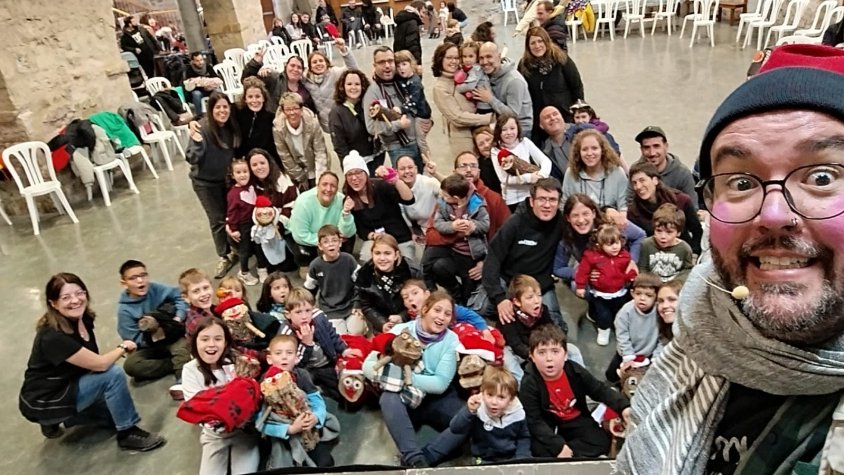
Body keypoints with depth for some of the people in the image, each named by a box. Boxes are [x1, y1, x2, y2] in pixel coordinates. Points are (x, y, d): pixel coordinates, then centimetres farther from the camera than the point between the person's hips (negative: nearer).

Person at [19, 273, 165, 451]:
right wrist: (123, 347, -10)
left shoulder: (84, 319, -4)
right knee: (113, 374, -23)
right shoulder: (53, 336, -29)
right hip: (42, 403, -8)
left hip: (66, 387, 8)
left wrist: (119, 351, -10)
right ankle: (127, 434, -10)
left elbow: (92, 361, 7)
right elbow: (99, 364, -26)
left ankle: (61, 418, 17)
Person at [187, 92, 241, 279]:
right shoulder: (203, 128, -22)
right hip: (206, 182, -4)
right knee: (218, 220, 3)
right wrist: (197, 142, -38)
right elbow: (193, 159, -23)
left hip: (227, 178, 4)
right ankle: (224, 257, 18)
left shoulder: (232, 126, -7)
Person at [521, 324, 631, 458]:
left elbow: (600, 390, 0)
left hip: (576, 421, 4)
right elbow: (534, 422, -25)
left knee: (602, 441, -15)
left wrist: (623, 406, -16)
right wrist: (558, 446, -33)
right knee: (539, 449, -30)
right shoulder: (529, 384, -25)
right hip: (548, 427, -3)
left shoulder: (575, 371, -15)